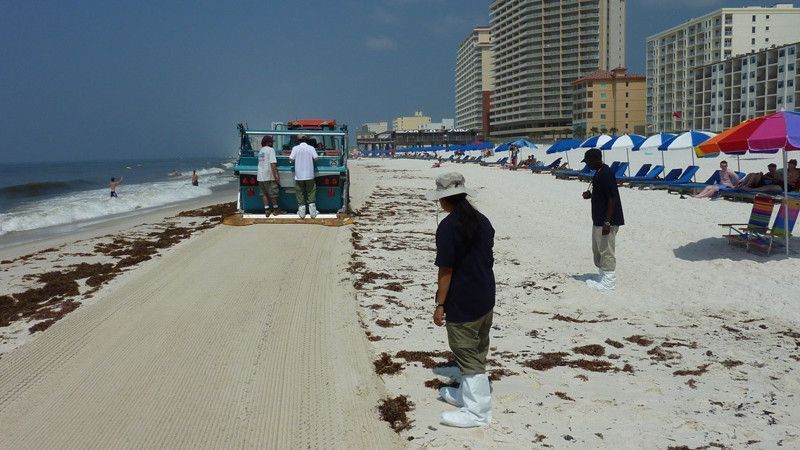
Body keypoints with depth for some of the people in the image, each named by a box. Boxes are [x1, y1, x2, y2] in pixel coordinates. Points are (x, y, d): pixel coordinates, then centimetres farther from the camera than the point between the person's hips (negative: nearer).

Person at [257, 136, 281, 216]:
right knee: (273, 193, 4)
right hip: (269, 176, -7)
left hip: (260, 176, 7)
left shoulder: (261, 151, 15)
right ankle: (275, 210, 11)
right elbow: (272, 163, -17)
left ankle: (266, 210, 8)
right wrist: (276, 175, -18)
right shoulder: (270, 150, -8)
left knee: (264, 194, 9)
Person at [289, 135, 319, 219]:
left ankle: (301, 213, 9)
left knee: (300, 195, 8)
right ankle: (313, 213, 10)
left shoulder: (295, 148, -3)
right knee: (311, 194, 10)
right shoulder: (311, 148, -1)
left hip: (299, 176, 0)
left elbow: (291, 158, -7)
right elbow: (316, 158, -7)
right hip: (309, 175, 0)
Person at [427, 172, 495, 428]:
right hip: (486, 299, 8)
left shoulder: (448, 227, -19)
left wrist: (440, 304, -11)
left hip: (462, 304, -8)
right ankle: (468, 394, 37)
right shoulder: (482, 221, 4)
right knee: (477, 351, 20)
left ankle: (478, 411, 11)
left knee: (468, 355, 3)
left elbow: (446, 270, -19)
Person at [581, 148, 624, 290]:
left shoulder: (606, 174, -20)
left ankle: (609, 281, 7)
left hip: (606, 221, -11)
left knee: (606, 251, -2)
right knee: (598, 250, 18)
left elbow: (612, 198, -22)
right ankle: (604, 277, 28)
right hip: (598, 220, 11)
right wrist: (590, 195, 5)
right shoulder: (599, 173, 11)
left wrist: (607, 222, -23)